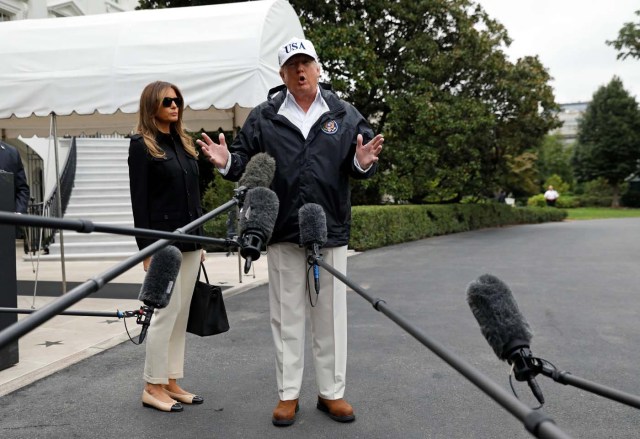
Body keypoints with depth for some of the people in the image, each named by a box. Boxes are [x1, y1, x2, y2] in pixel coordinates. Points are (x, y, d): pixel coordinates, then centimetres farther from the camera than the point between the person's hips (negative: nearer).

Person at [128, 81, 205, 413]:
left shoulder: (182, 142, 16)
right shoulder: (142, 145, -4)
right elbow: (139, 200, -10)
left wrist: (200, 239, 15)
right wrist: (146, 248, -15)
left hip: (189, 240, 7)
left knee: (181, 314, 9)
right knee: (166, 312, -4)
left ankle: (171, 382, 19)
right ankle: (152, 388, 9)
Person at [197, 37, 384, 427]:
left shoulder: (344, 114, 5)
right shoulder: (264, 117, 5)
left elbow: (361, 158, 3)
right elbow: (246, 158, 6)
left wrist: (363, 162, -20)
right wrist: (228, 162, -15)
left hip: (331, 232, 0)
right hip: (283, 233, 0)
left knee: (331, 314, 9)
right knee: (287, 315, 9)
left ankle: (332, 392, 23)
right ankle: (288, 394, 22)